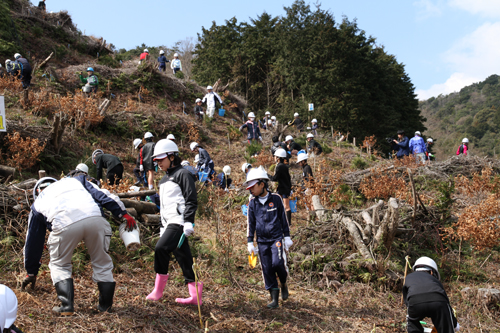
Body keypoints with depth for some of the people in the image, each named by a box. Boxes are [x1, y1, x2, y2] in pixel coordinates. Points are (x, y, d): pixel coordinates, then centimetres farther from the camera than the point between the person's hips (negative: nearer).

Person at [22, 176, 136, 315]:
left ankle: (66, 306, 13)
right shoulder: (75, 180, 37)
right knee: (102, 262, 21)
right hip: (95, 218, 1)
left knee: (59, 265, 24)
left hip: (64, 225, -1)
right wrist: (123, 213, 15)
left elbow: (33, 241, 39)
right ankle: (105, 305, 24)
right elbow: (103, 194, 19)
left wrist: (31, 272, 48)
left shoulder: (38, 202, 35)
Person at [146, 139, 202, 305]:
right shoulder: (164, 179, 24)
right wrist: (162, 227, 25)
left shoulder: (182, 174, -4)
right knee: (183, 257, 5)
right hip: (170, 223, 9)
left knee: (161, 248, -20)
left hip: (179, 222, -9)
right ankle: (195, 296, 5)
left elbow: (191, 200, -12)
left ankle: (158, 289, -9)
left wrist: (189, 222, -20)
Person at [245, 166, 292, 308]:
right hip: (262, 241, 3)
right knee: (267, 269, 1)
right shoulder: (252, 203, 4)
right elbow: (250, 224, 9)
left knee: (278, 263, -18)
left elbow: (283, 219, 5)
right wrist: (250, 243, 6)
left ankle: (284, 284, 14)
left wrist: (287, 237, 4)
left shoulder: (276, 199, -1)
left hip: (276, 238, -3)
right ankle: (274, 299, 10)